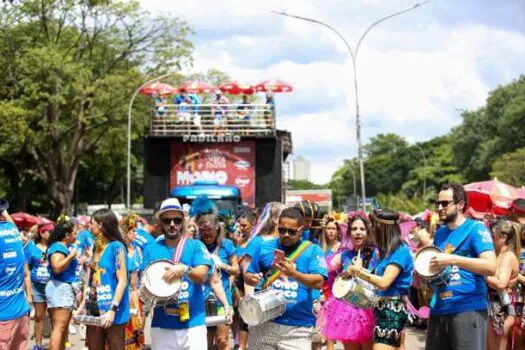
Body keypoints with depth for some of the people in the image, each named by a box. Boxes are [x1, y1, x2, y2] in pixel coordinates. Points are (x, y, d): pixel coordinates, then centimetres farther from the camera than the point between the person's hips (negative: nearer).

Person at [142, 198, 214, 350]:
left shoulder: (196, 246, 3)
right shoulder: (152, 249, 11)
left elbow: (202, 276, -10)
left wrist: (185, 270, -30)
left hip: (193, 323, -2)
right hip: (161, 325, 2)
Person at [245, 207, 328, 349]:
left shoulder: (312, 250, 2)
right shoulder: (266, 247, 9)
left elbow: (318, 282, -9)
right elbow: (248, 275, 15)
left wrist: (294, 274, -25)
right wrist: (252, 279, -9)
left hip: (297, 328, -2)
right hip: (263, 323, 3)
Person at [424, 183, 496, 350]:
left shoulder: (476, 228, -5)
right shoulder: (440, 233, 16)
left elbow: (490, 267, -18)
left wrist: (452, 259, -24)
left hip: (468, 309, -7)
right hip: (439, 310, 7)